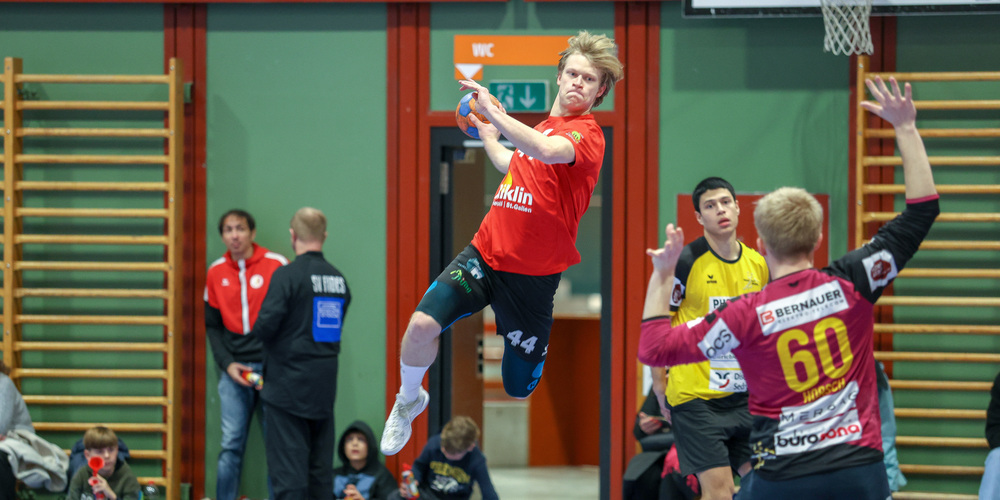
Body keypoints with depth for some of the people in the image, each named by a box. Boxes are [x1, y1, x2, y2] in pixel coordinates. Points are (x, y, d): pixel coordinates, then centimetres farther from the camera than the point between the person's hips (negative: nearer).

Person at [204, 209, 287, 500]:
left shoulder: (277, 266, -2)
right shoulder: (216, 273, 9)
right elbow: (212, 326, 14)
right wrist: (227, 364, 1)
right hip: (234, 369, 3)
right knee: (231, 445, 1)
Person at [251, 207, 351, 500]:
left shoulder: (287, 275, -14)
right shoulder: (338, 279, 6)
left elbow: (266, 325, -20)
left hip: (288, 386, -6)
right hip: (324, 387, 6)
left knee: (287, 464, -3)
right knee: (320, 466, 12)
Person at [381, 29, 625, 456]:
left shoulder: (587, 133, -11)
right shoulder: (542, 127, 12)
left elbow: (549, 151, -36)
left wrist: (493, 112, -35)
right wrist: (486, 134, 42)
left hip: (532, 273, -5)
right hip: (486, 252, 5)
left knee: (519, 389, 5)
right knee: (423, 323, -20)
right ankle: (408, 402, 8)